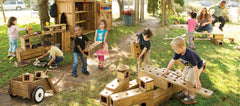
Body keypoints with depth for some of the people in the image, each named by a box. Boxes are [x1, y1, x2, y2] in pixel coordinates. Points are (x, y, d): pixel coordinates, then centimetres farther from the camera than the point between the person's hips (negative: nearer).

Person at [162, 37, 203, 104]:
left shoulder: (189, 55, -41)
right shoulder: (178, 53, -19)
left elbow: (195, 68, -37)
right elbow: (173, 61, -7)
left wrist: (197, 80, -33)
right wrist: (166, 71, -4)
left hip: (197, 66, -8)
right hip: (188, 66, 8)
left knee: (189, 81, -6)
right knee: (184, 79, 12)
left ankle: (191, 97, 11)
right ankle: (185, 93, 33)